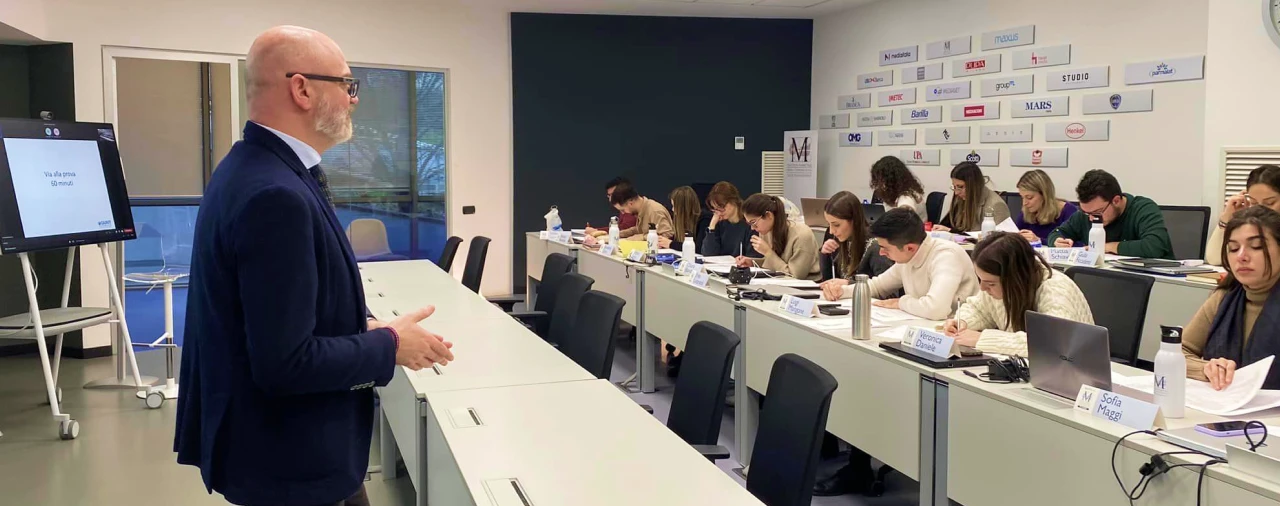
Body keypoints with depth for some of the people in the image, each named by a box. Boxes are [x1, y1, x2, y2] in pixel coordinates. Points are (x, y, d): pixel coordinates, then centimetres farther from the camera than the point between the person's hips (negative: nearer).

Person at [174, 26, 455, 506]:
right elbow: (285, 363, -28)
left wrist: (367, 330, 3)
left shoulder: (251, 167, 5)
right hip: (293, 461, -10)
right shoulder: (275, 194, -27)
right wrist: (390, 345, -15)